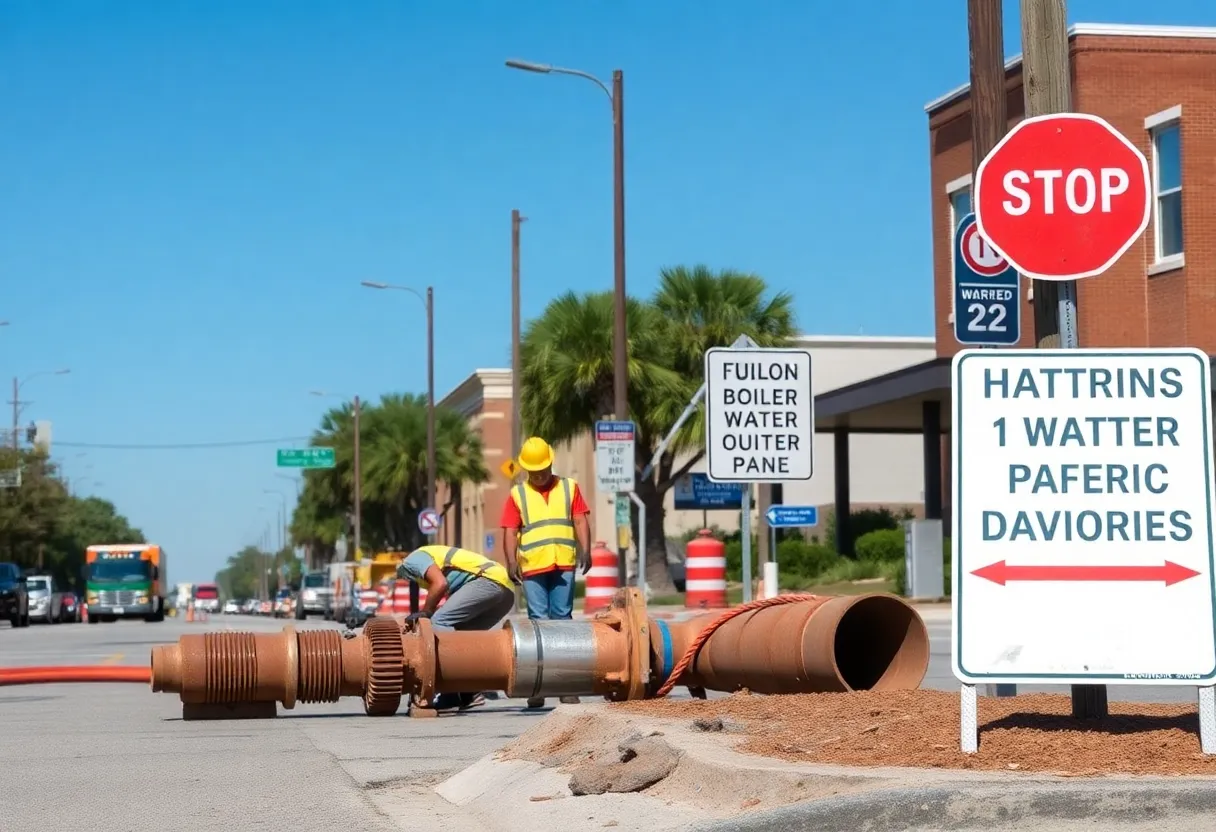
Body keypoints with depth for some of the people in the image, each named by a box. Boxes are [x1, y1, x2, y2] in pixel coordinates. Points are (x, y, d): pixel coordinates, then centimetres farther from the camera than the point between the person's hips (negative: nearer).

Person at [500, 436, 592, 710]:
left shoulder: (569, 487, 13)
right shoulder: (517, 494, 10)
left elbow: (580, 522, 8)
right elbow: (510, 532, 4)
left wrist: (585, 551, -6)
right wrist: (511, 562, -9)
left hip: (564, 564, 1)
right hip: (533, 567, -1)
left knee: (562, 619, 3)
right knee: (538, 621, -3)